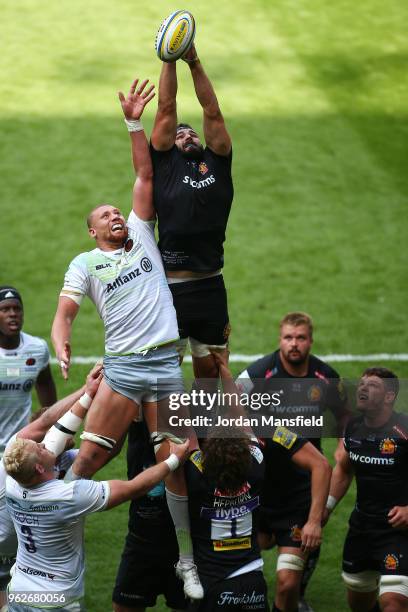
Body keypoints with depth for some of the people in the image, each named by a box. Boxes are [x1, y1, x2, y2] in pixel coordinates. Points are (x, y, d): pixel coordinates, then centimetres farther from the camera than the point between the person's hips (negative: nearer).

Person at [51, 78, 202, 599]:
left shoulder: (142, 237, 15)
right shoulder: (86, 263, 9)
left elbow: (145, 176, 11)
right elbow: (65, 310, 1)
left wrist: (134, 122, 5)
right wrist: (61, 346, -19)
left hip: (166, 364, 2)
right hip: (122, 366, -1)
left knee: (174, 465, 0)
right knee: (88, 457, -11)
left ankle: (187, 559, 10)